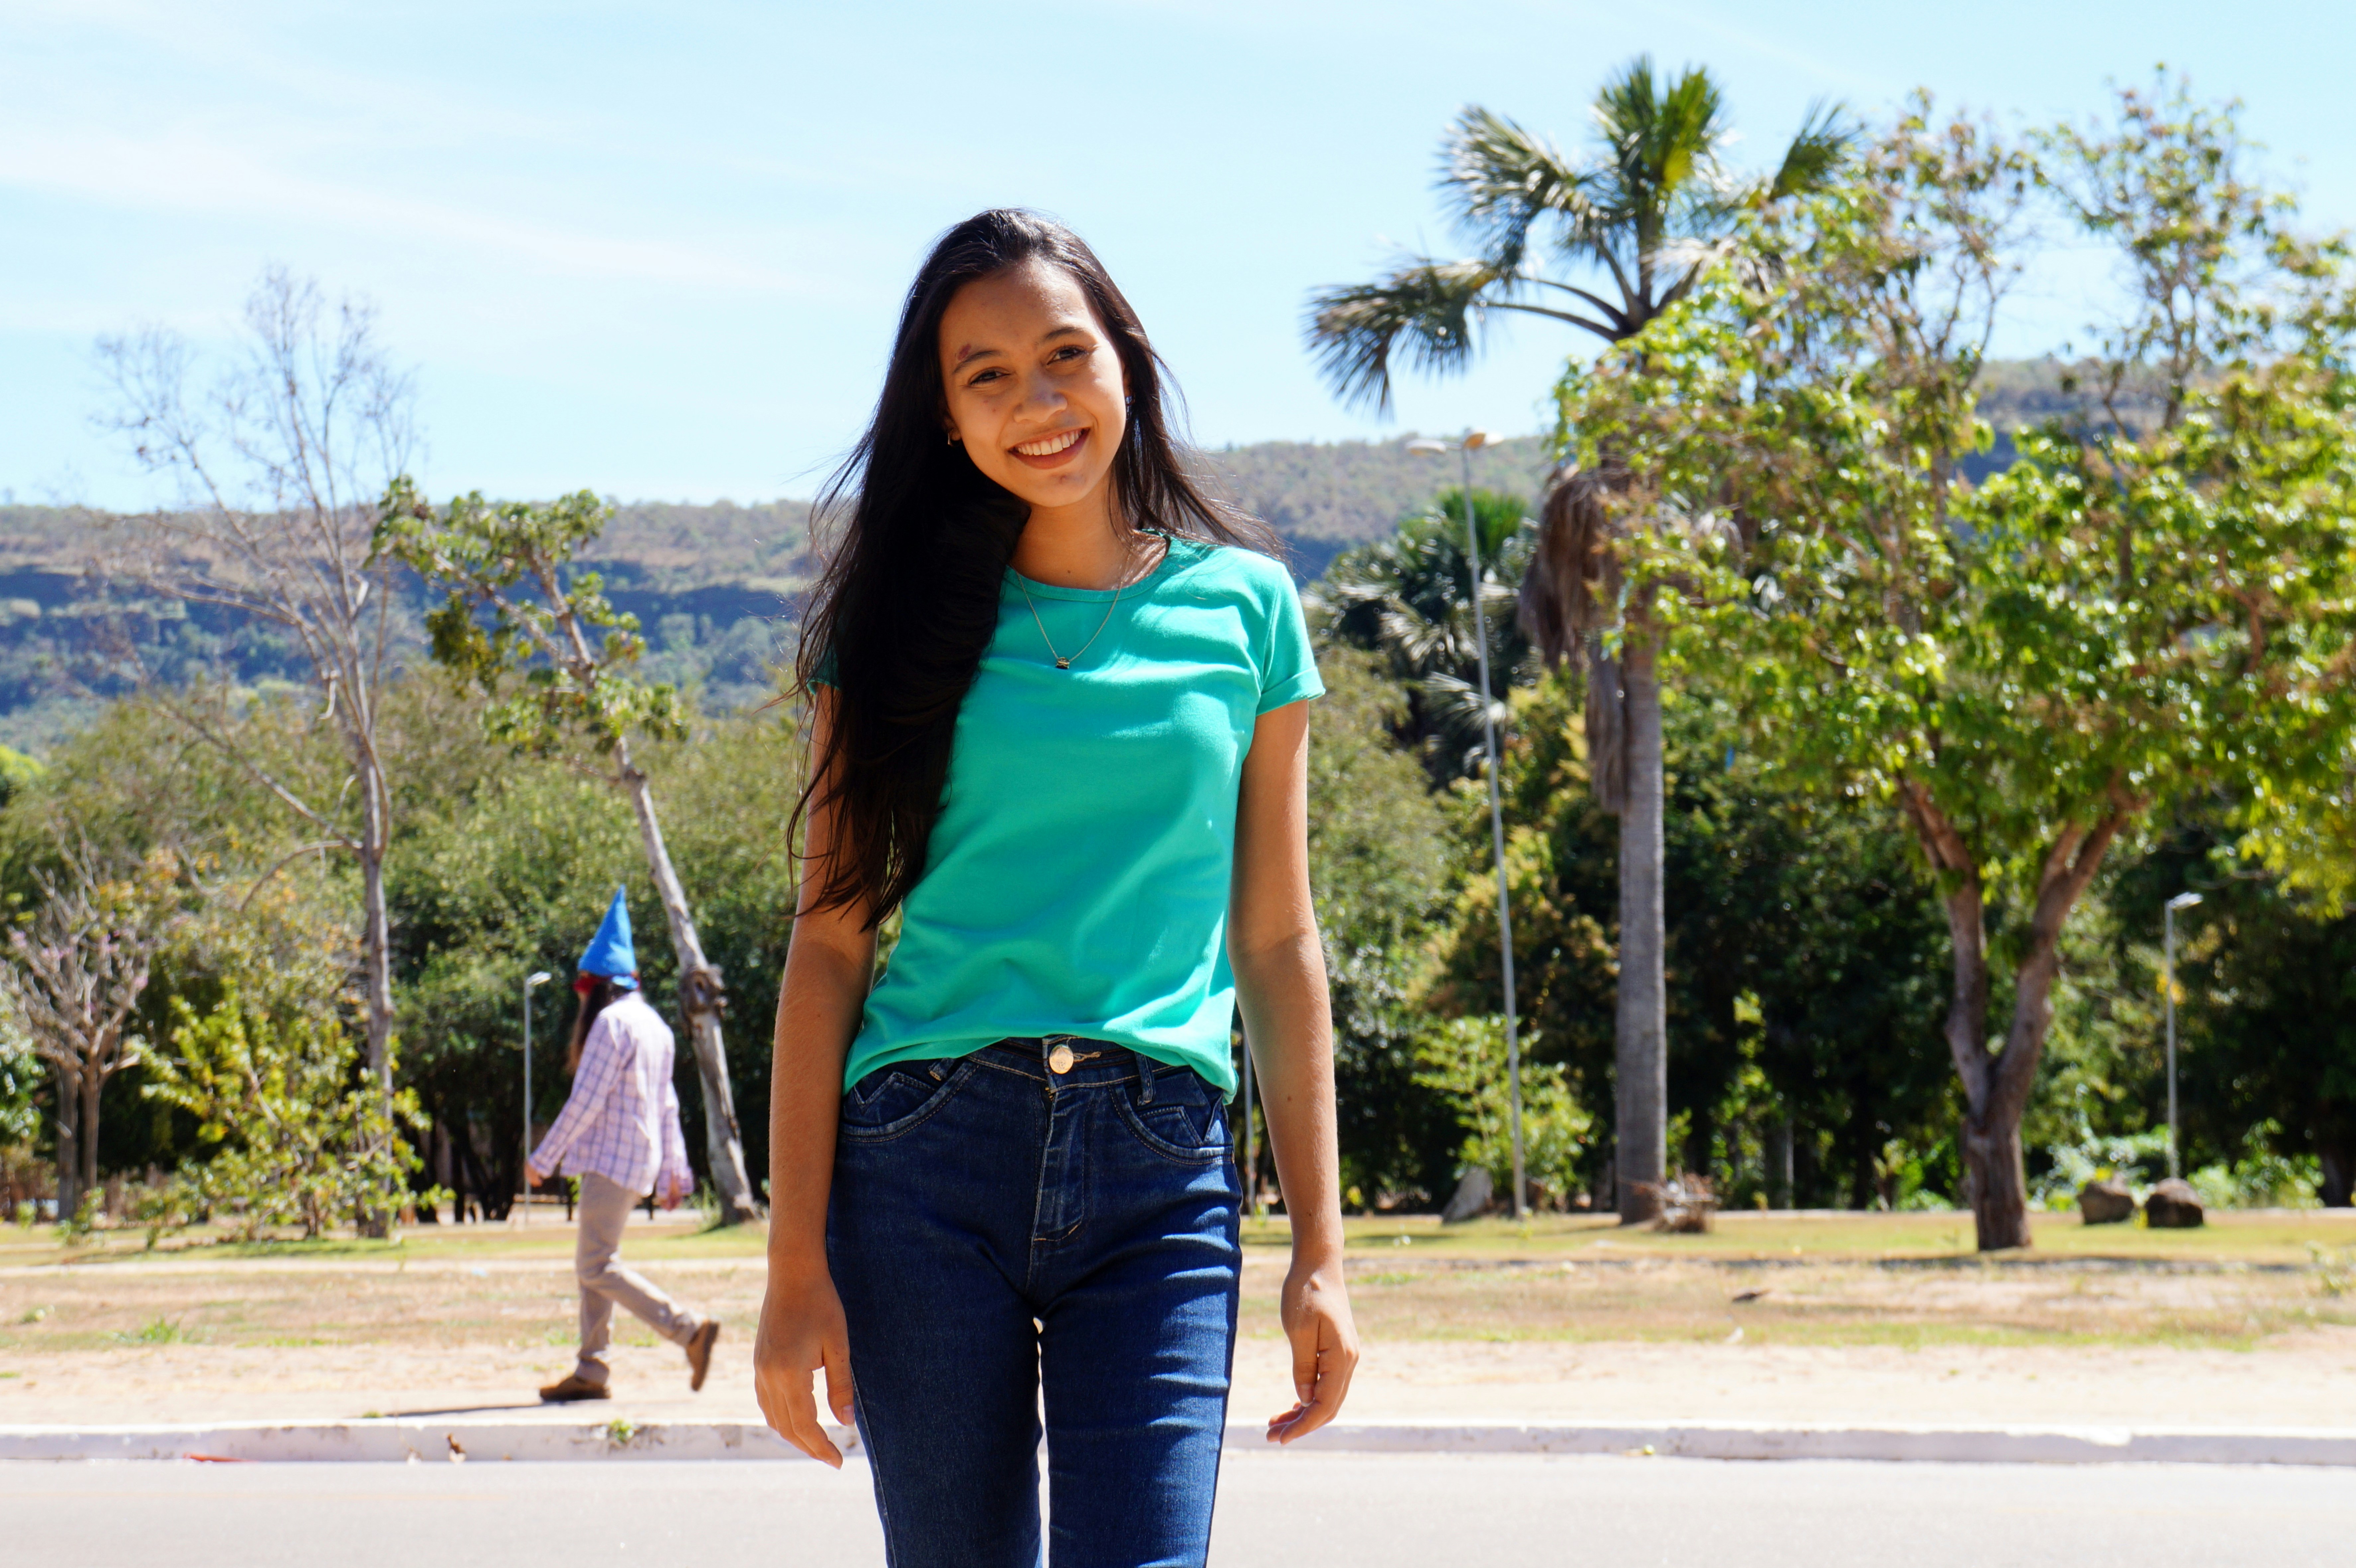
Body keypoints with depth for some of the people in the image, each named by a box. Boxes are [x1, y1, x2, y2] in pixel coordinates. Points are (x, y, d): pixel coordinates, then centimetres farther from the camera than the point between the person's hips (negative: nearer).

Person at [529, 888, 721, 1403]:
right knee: (594, 1265, 12)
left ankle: (690, 1330, -16)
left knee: (598, 1267, -10)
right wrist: (673, 1172, 21)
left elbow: (586, 1101, -17)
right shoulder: (654, 1025, 16)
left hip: (613, 1160, -10)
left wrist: (544, 1158, -11)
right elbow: (666, 1106, 18)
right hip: (641, 1161, 10)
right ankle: (592, 1372, 11)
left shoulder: (611, 1023, -13)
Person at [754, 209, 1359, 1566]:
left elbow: (1278, 942, 11)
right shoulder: (908, 627, 6)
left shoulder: (1244, 604, 9)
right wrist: (797, 1265, -3)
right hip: (925, 1150, 0)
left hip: (1160, 1174, 0)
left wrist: (1320, 1251, 6)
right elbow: (832, 943, 4)